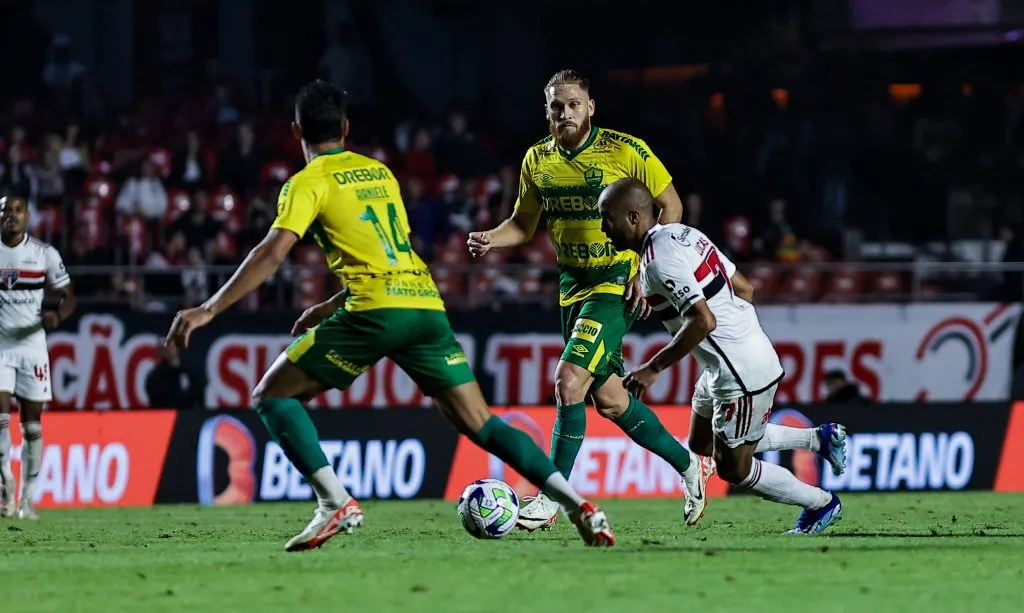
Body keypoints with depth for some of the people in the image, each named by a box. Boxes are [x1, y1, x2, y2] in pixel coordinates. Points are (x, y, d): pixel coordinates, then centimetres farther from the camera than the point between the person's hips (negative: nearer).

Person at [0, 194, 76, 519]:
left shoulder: (45, 254, -1)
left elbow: (68, 296, 2)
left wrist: (57, 315, -18)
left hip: (31, 344, 0)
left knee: (32, 424, 2)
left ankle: (27, 497, 10)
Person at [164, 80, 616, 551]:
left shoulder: (309, 182, 4)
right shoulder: (379, 172, 24)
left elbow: (271, 254, -9)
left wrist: (208, 310, -11)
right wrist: (331, 307, 37)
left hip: (376, 314, -6)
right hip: (426, 304, 6)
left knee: (272, 396, 5)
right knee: (479, 424, 10)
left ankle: (336, 503, -11)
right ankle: (578, 505, -5)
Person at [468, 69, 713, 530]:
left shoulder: (625, 151, -12)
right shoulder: (537, 160, 4)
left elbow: (670, 206, -4)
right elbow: (524, 224, 14)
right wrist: (490, 239, -8)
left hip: (618, 282, -7)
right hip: (573, 285, 7)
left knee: (569, 380, -19)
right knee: (607, 398, 11)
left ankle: (553, 498, -12)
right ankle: (688, 465, 31)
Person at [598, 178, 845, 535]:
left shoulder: (659, 259, -21)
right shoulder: (683, 234, 8)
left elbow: (703, 321, -30)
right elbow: (744, 288, 14)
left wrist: (653, 368, -22)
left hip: (741, 373, -10)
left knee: (733, 467, 5)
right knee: (703, 443, 24)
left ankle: (821, 504, 21)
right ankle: (821, 439, 28)